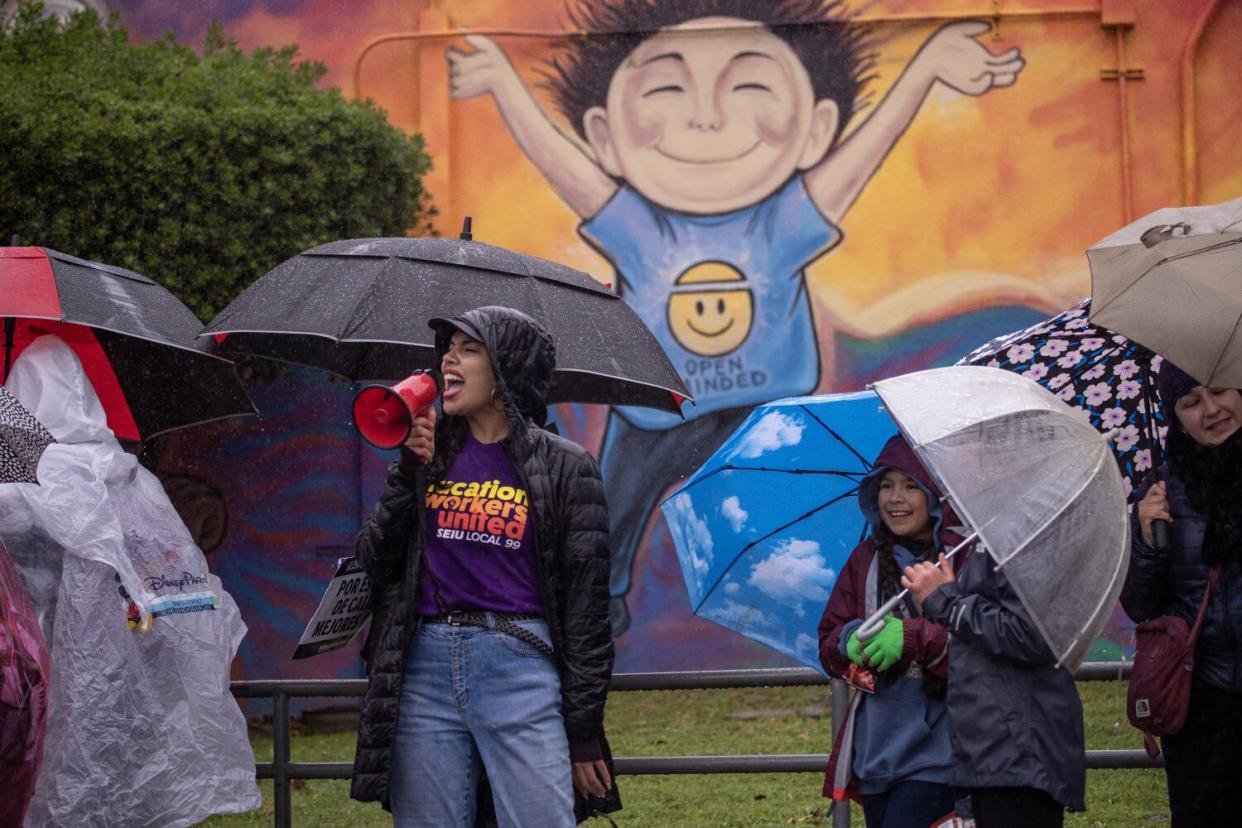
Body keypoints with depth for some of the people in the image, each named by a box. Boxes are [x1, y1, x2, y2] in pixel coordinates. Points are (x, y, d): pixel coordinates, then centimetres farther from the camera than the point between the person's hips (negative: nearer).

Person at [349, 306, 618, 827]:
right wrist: (408, 471, -2)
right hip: (427, 670, 4)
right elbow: (377, 565, 9)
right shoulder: (431, 454, 13)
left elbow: (586, 603, 1)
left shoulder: (563, 467, 2)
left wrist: (585, 730, -3)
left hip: (521, 669, -3)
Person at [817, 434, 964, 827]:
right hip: (876, 748, 6)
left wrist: (914, 637, -24)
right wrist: (851, 641, -11)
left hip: (936, 753, -6)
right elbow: (828, 644, 11)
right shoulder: (866, 559, 11)